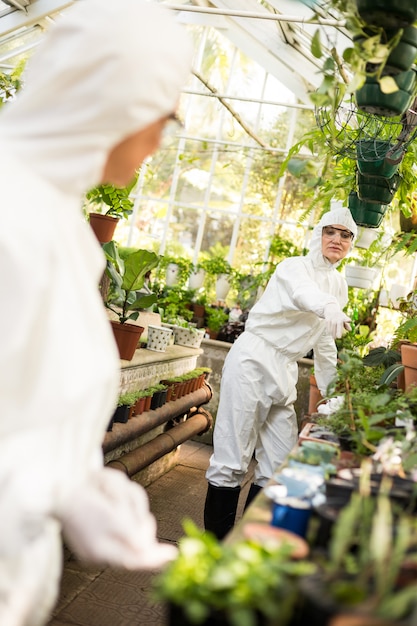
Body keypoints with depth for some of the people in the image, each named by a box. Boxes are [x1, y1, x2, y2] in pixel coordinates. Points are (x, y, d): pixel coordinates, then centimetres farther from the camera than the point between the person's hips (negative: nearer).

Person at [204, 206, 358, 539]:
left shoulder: (339, 286, 16)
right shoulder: (293, 267, -6)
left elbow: (325, 344, 23)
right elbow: (304, 293, -31)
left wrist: (330, 393, 21)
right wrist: (328, 308, -53)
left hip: (285, 374, 7)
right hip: (253, 362, -7)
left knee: (280, 466, 6)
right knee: (232, 461, -5)